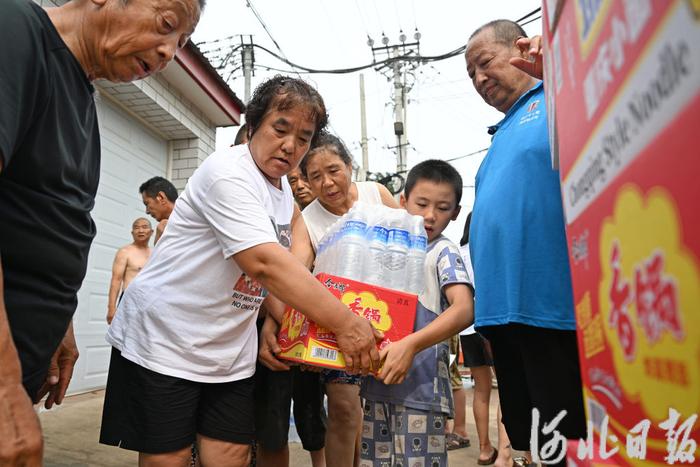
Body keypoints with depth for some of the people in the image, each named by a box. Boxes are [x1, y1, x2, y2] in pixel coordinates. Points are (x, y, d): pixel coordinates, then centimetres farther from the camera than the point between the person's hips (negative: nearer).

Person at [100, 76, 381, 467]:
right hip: (163, 340, -7)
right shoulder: (227, 172, -20)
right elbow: (263, 263, -33)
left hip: (231, 353, 8)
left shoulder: (284, 190, 9)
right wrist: (345, 323, -32)